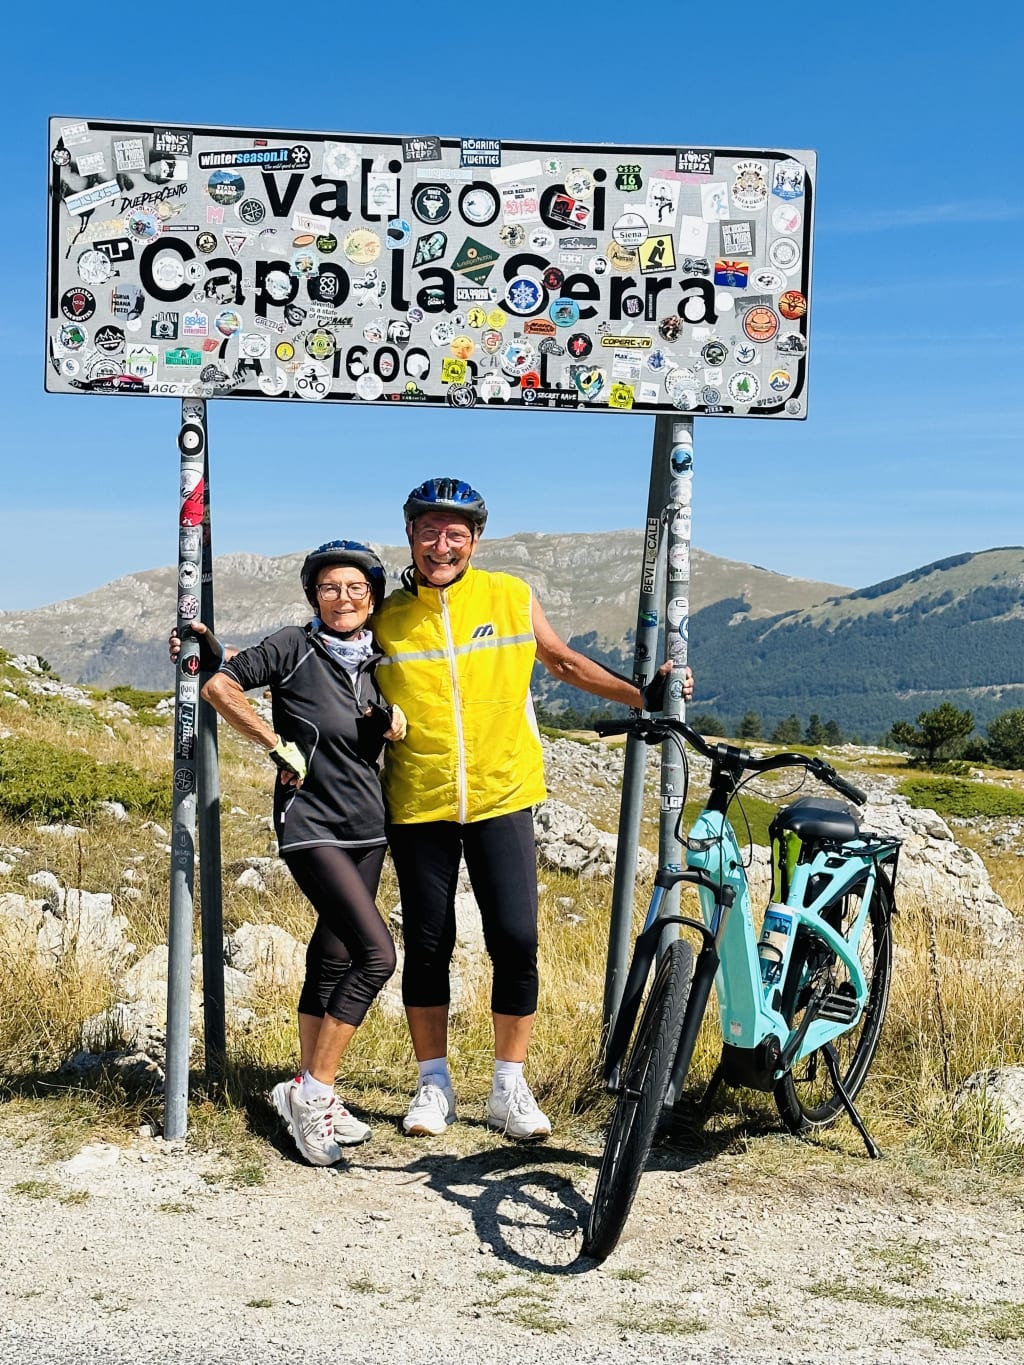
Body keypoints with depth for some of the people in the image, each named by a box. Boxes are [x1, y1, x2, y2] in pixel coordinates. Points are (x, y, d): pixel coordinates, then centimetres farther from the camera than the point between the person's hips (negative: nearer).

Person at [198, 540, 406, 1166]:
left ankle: (312, 1098, 21)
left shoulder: (375, 662, 9)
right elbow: (220, 686, -11)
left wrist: (392, 722, -8)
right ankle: (312, 1092, -6)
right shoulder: (296, 646, -8)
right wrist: (279, 745, -12)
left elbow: (397, 733, 15)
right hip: (313, 826, -6)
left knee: (333, 959, 10)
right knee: (376, 953, -18)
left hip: (367, 828, 6)